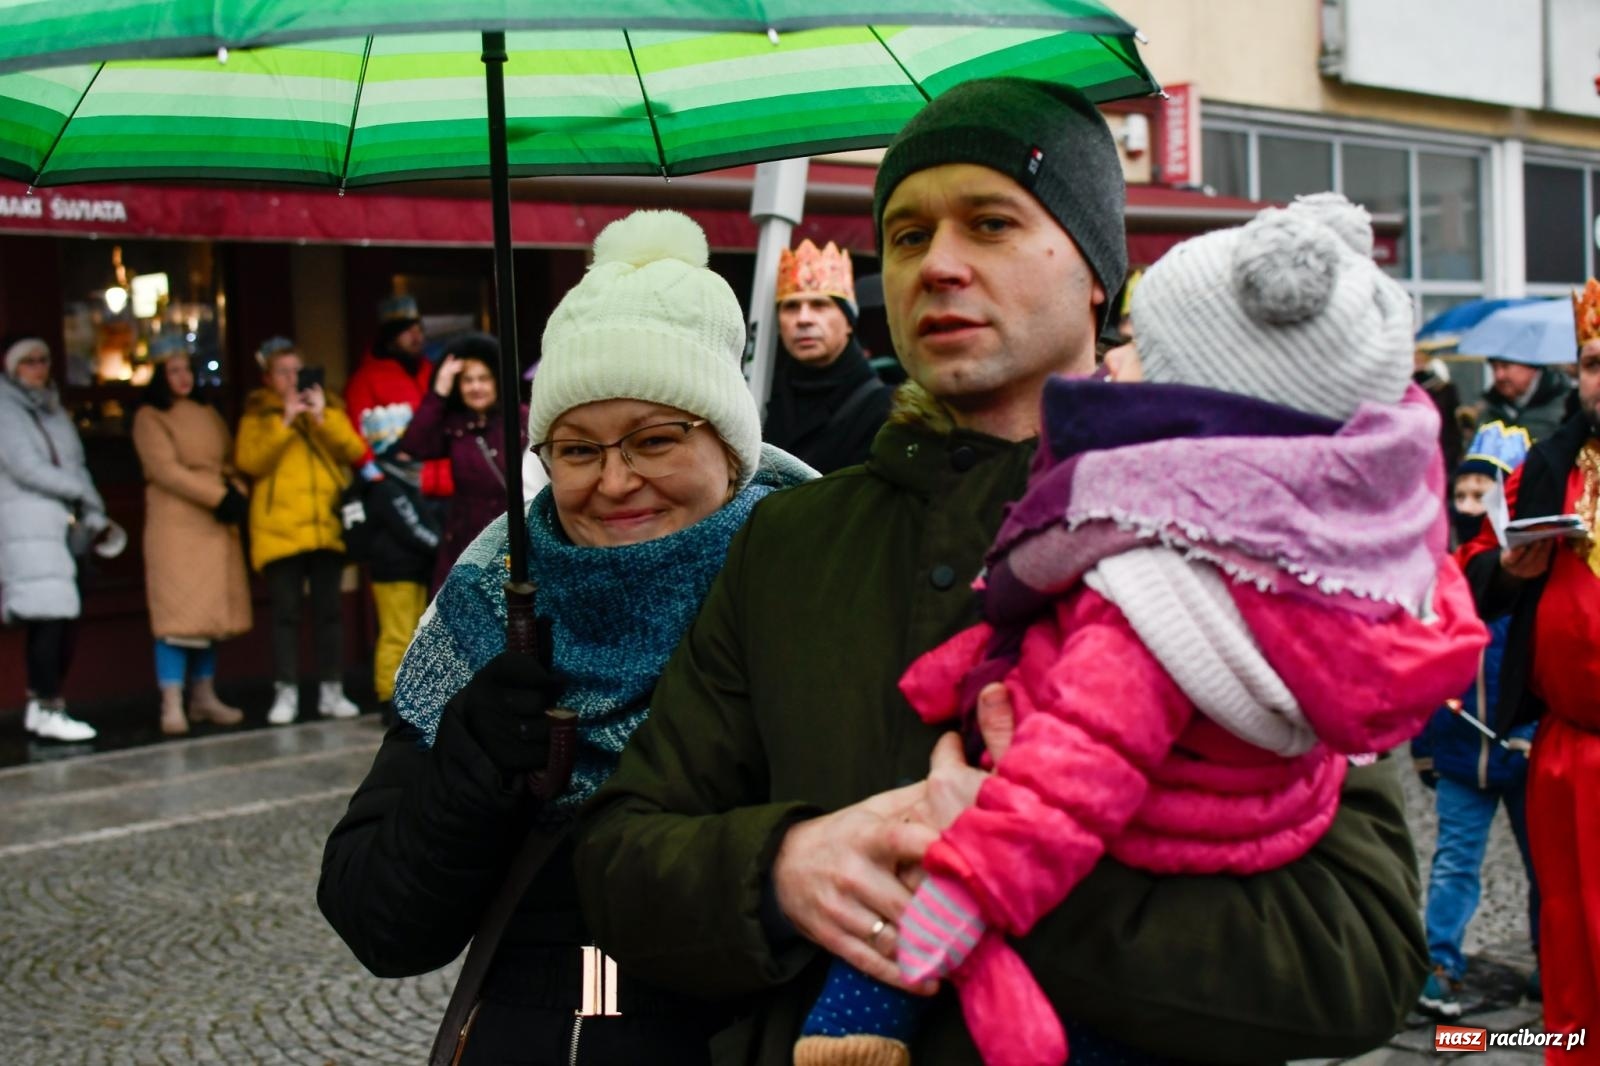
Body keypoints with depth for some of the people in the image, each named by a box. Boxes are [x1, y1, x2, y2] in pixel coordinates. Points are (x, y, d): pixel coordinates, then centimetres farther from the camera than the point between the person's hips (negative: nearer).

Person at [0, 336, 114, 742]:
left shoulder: (54, 410, 20)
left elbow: (76, 466, 16)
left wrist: (94, 515, 3)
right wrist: (83, 493, -3)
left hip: (65, 526, 7)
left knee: (65, 620, 4)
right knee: (49, 616, -13)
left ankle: (40, 704, 13)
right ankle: (47, 710, -10)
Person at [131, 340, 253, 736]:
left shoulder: (208, 414, 18)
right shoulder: (149, 418, -1)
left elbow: (231, 461, 13)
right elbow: (166, 470, -10)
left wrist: (237, 495, -7)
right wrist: (220, 497, -15)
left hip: (217, 525, 6)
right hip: (175, 525, -6)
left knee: (212, 613, 8)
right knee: (178, 615, -10)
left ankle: (204, 697, 16)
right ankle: (172, 705, -9)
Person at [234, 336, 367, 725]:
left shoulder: (328, 405, 14)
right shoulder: (257, 414, 8)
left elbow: (354, 451, 1)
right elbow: (249, 461, -8)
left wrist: (322, 418, -11)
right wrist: (285, 422, -13)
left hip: (327, 526, 2)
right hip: (279, 529, -2)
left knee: (328, 609, 6)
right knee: (285, 612, -2)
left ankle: (331, 690, 12)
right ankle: (285, 692, 3)